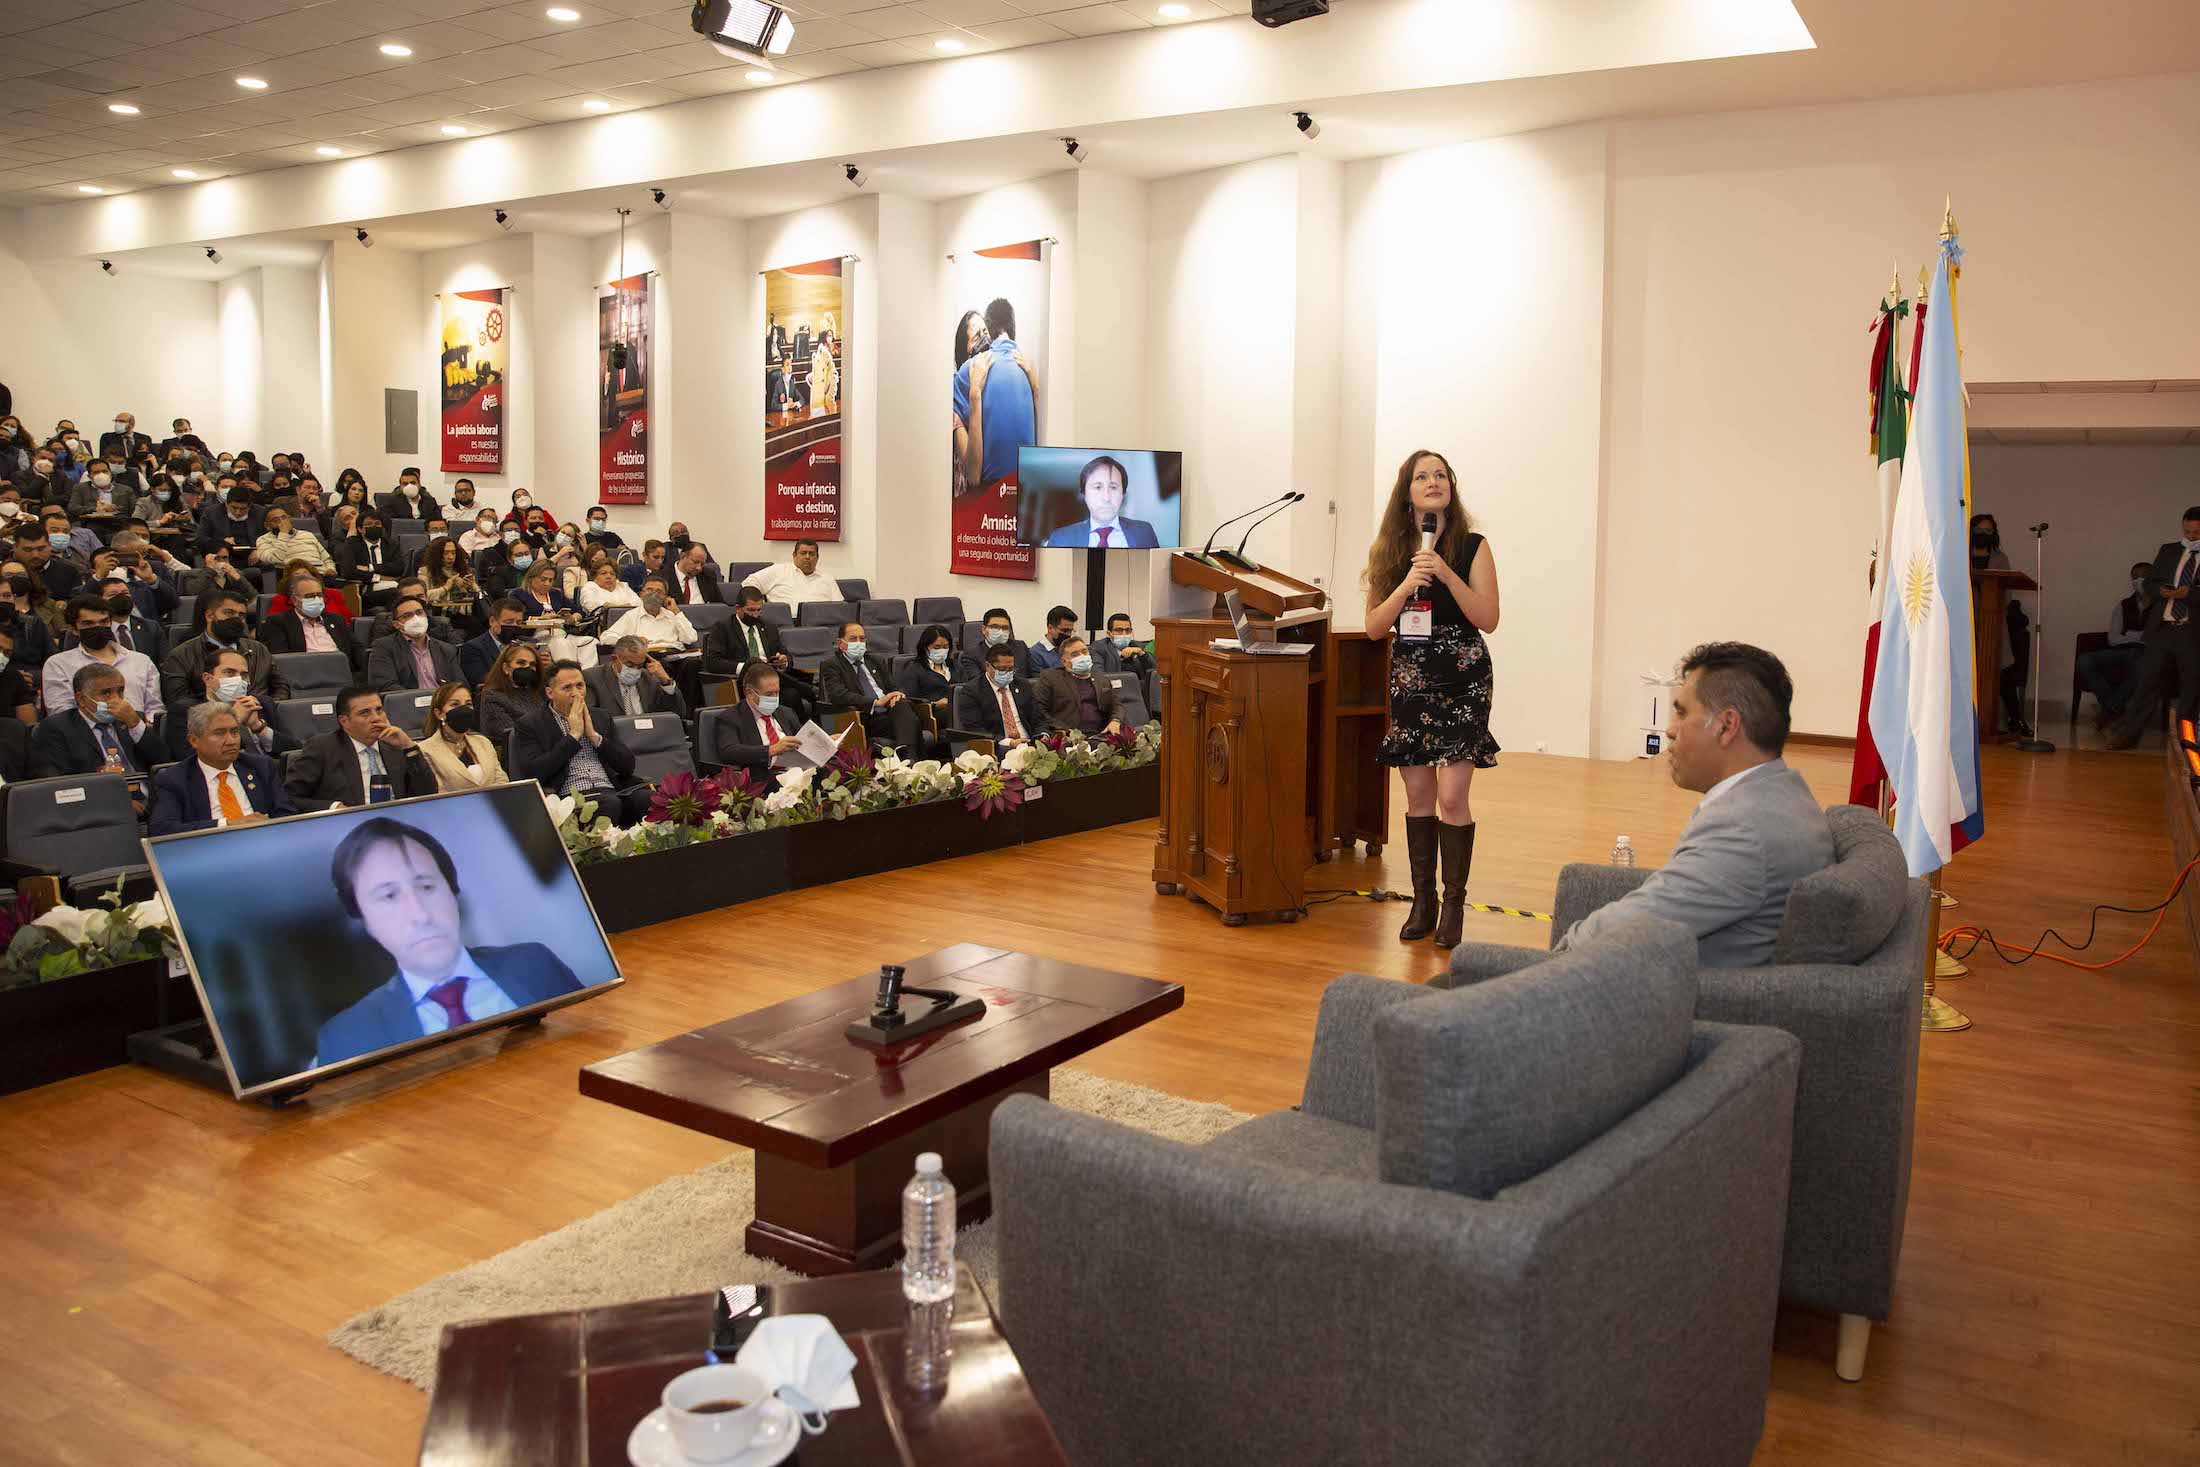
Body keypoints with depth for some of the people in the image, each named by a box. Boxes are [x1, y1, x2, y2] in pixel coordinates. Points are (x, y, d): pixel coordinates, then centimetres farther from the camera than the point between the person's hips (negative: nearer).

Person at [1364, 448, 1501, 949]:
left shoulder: (1472, 547, -2)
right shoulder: (1390, 551, 6)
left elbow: (1489, 620, -8)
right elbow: (1374, 627, 1)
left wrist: (1447, 574, -18)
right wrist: (1407, 585, -14)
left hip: (1463, 679, -3)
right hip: (1410, 678, 3)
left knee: (1452, 795, -9)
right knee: (1418, 794, 7)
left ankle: (1454, 903, 3)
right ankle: (1422, 901, 17)